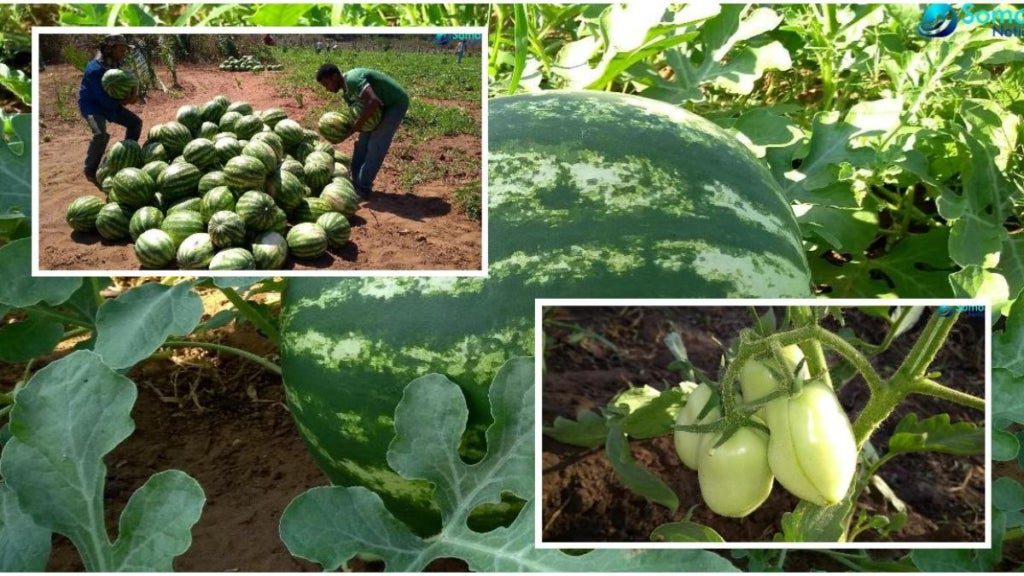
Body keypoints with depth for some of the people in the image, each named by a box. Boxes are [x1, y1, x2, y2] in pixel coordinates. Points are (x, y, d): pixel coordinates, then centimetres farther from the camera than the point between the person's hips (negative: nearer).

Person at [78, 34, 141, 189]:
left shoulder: (115, 65, -4)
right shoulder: (95, 69, -28)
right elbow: (104, 100, -30)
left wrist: (132, 95, -16)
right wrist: (126, 100, -25)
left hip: (109, 104, 8)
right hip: (91, 105, -8)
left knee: (135, 122, 7)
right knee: (101, 134, -32)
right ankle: (90, 171, -15)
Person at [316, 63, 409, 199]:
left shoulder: (353, 79, -28)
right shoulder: (347, 90, 3)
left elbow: (373, 102, -41)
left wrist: (354, 127, -33)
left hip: (396, 103, -10)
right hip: (382, 105, 10)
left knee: (376, 145, -13)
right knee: (363, 142, 9)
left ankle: (363, 188, -10)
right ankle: (357, 181, 17)